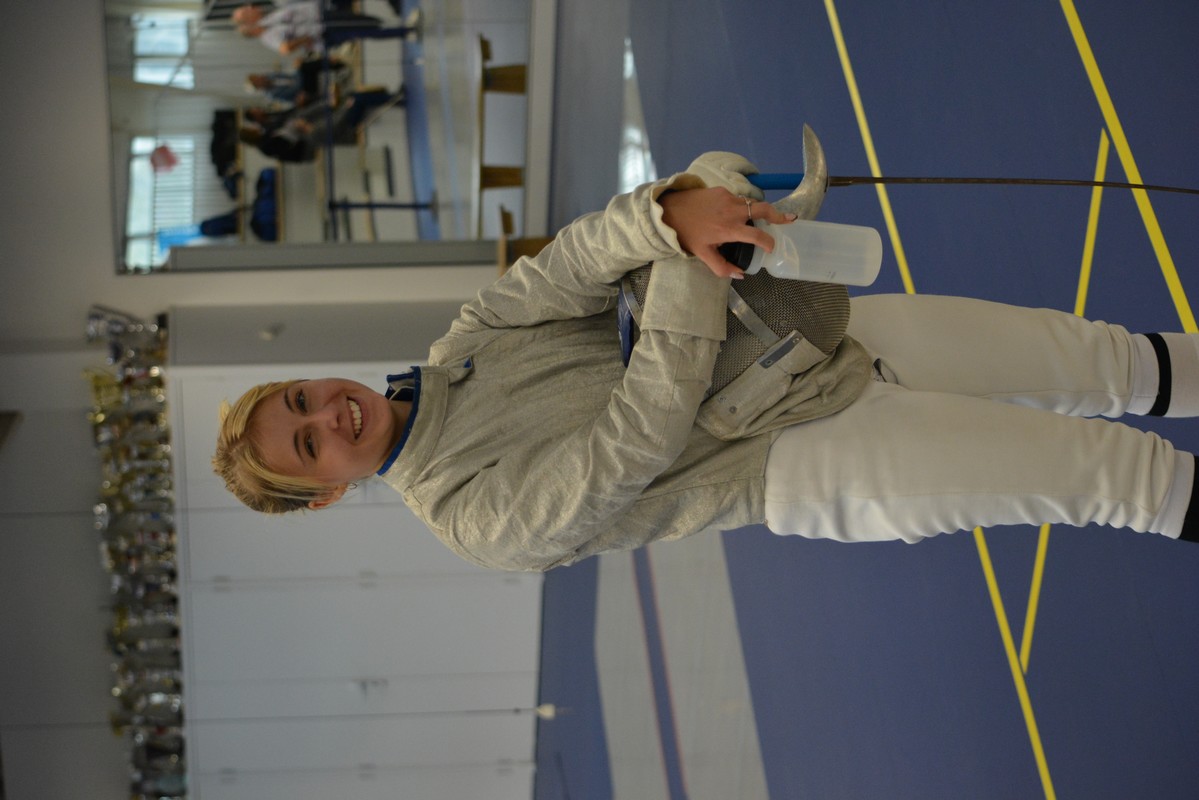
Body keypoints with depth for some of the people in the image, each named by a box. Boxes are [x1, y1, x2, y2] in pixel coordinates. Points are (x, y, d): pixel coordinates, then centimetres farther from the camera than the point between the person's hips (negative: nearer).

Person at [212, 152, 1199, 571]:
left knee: (1090, 363, 5)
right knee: (1092, 461, -10)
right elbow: (638, 443, -21)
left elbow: (586, 259, -11)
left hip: (827, 338, 6)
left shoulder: (470, 341, 5)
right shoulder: (481, 521, -11)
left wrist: (679, 206, -33)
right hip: (804, 460, -6)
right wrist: (689, 258, -24)